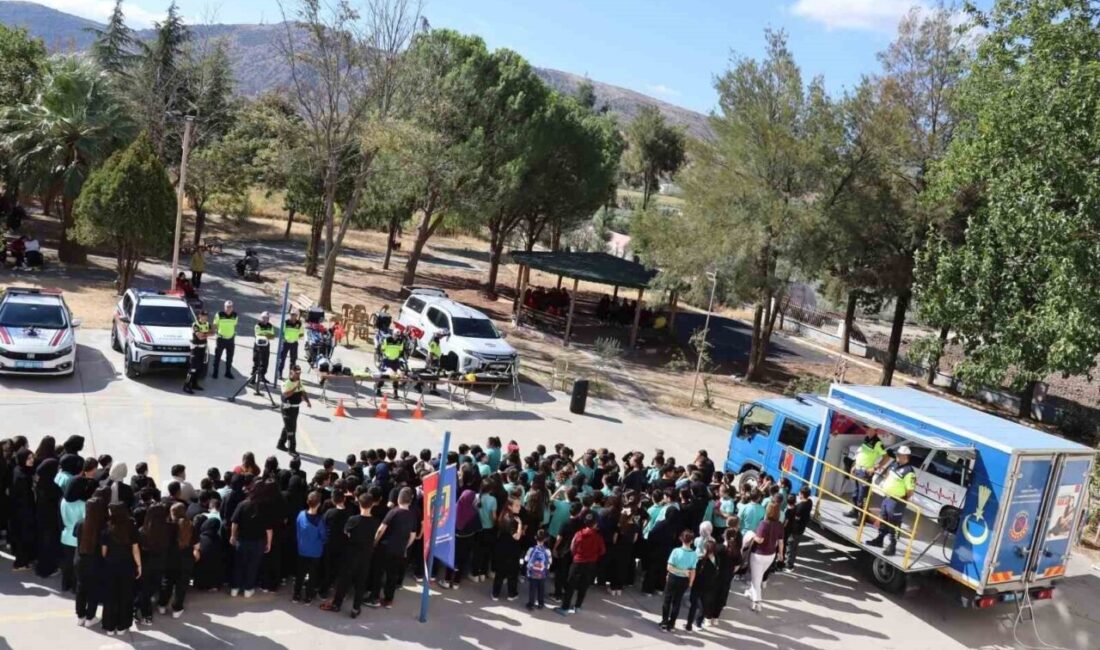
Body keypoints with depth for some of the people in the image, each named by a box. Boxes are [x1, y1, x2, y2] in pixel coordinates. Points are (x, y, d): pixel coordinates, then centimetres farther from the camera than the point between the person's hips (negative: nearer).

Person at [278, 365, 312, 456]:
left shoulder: (299, 381, 8)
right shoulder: (287, 383, -20)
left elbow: (303, 392, 16)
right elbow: (286, 394, -34)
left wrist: (308, 401, 2)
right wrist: (295, 387, -37)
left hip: (296, 407, 9)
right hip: (288, 408, -9)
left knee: (288, 427, 19)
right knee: (291, 429, -6)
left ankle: (281, 444, 34)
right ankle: (291, 449, 1)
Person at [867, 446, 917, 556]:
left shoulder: (909, 472, -22)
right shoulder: (894, 464, 6)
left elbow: (910, 490, -21)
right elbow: (888, 475, 26)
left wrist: (903, 500, -12)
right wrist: (884, 484, 18)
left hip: (896, 501, -9)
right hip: (886, 497, 9)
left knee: (894, 525, -1)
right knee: (883, 521, 22)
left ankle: (892, 546, 7)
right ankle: (880, 539, 36)